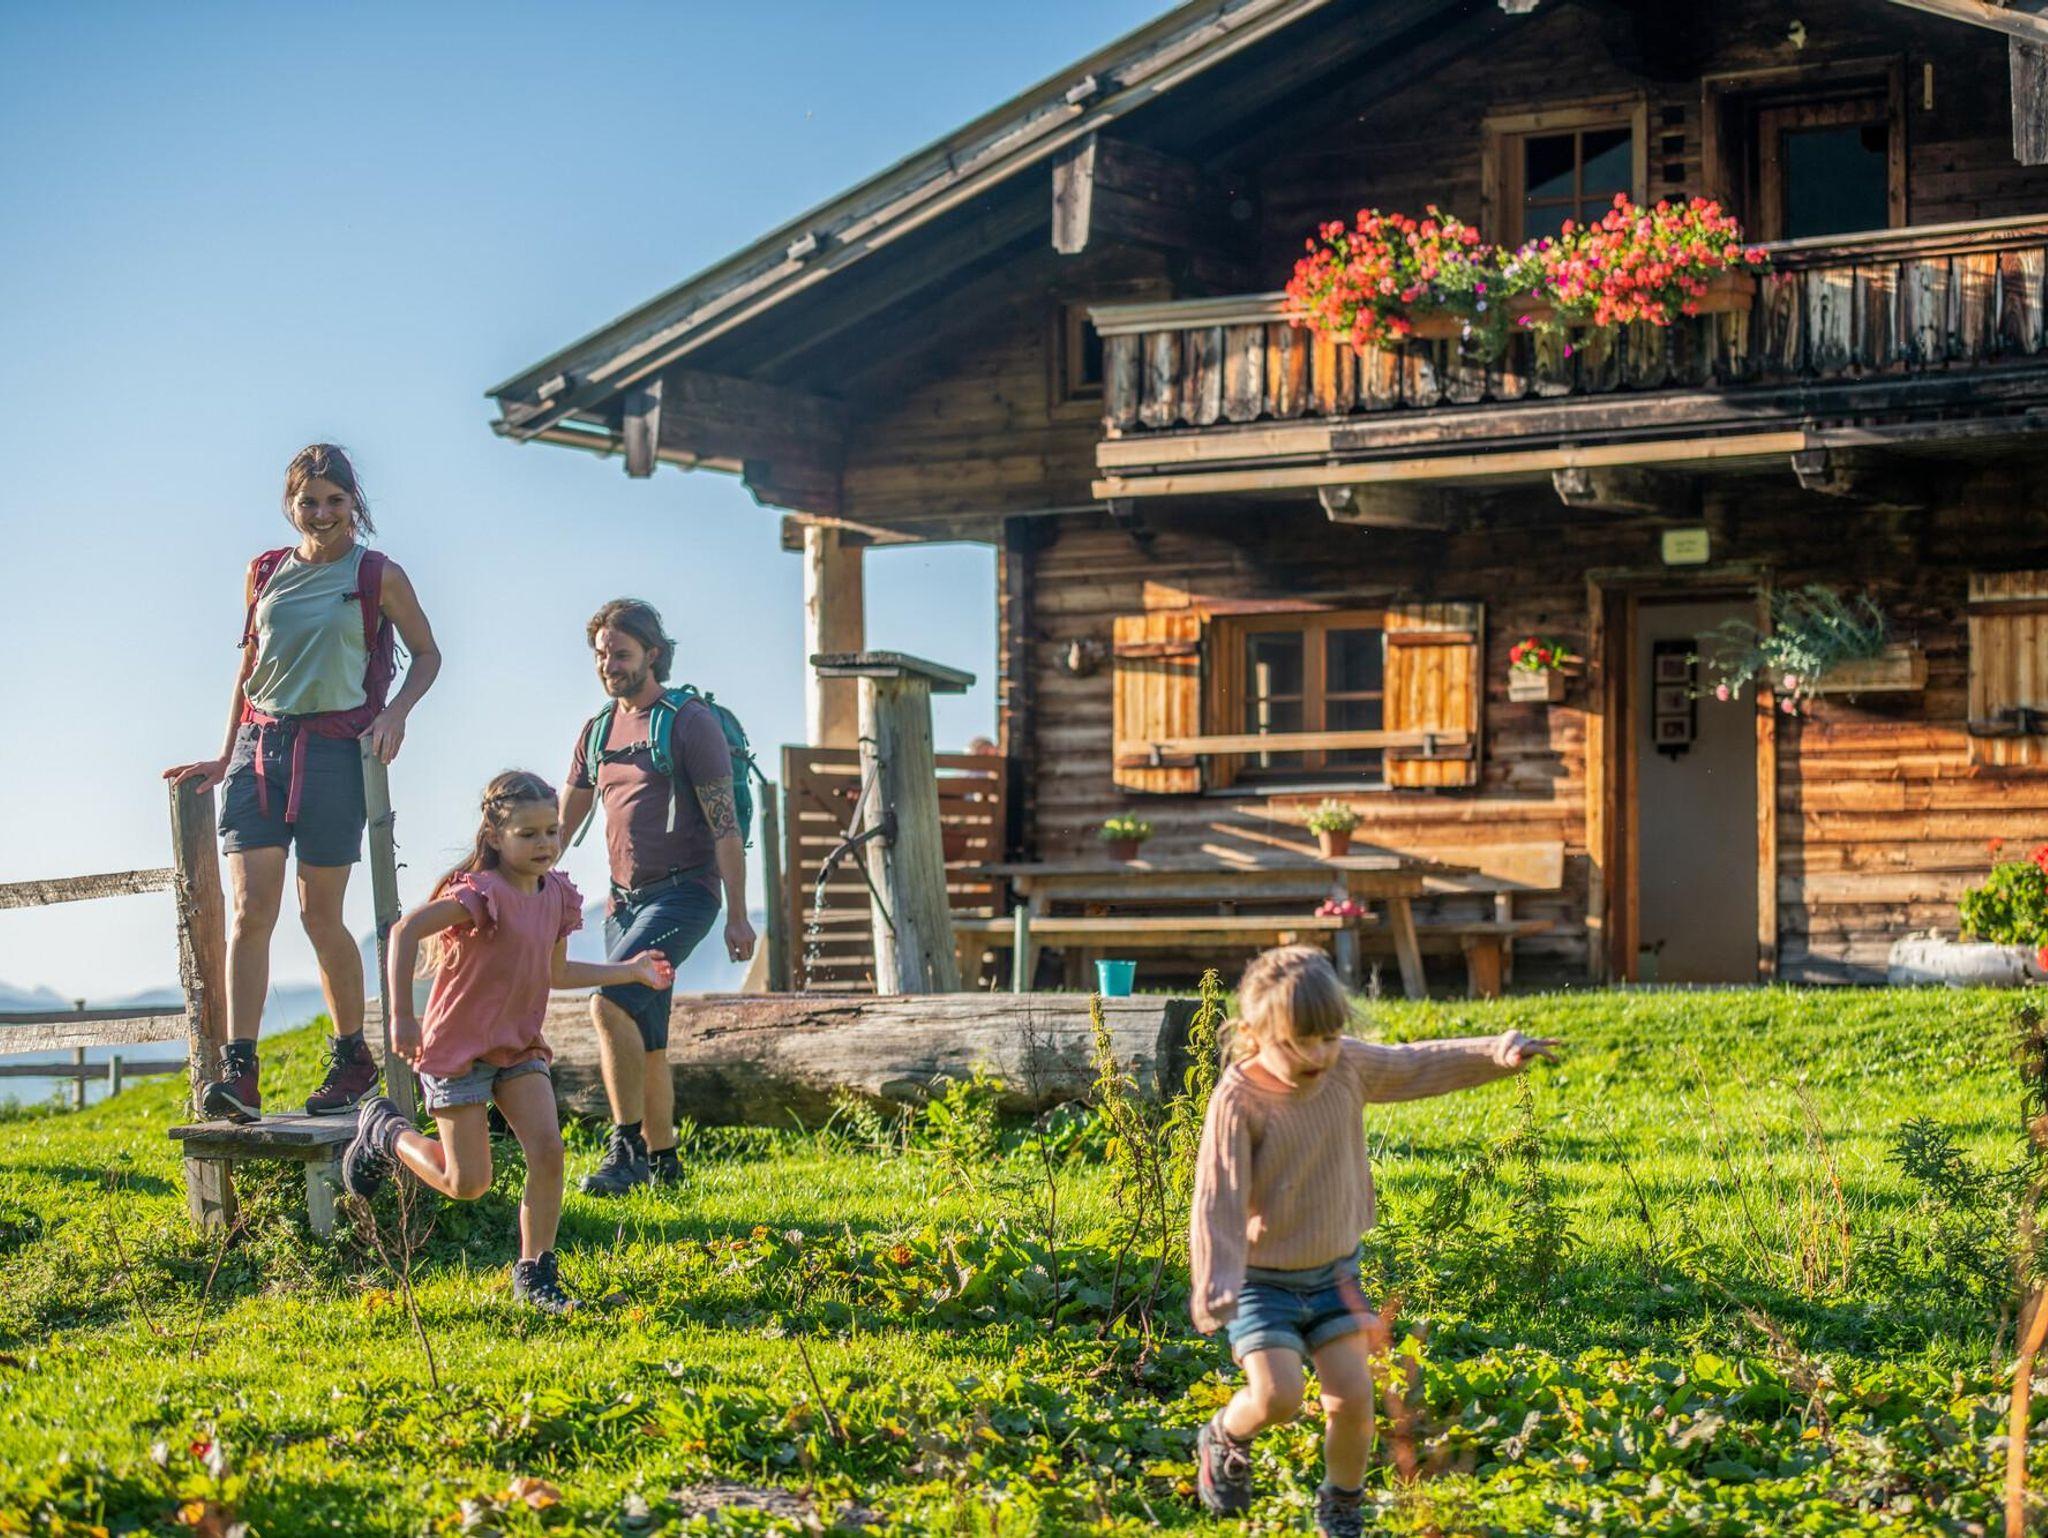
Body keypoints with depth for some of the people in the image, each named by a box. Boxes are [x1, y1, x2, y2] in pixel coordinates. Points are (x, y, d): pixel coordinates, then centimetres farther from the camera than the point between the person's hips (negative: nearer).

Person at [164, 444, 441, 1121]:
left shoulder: (379, 576, 2)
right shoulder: (264, 573, 12)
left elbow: (426, 654, 10)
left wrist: (395, 712, -7)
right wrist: (226, 756, 18)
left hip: (332, 752, -3)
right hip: (257, 746, 3)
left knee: (320, 914, 1)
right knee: (250, 909, -9)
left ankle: (352, 1058, 19)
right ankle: (238, 1073, -17)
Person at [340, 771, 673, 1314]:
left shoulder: (556, 894, 3)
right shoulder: (484, 892, -22)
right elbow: (405, 931, -32)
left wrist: (630, 970, 17)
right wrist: (402, 1018, -34)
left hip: (520, 1046, 6)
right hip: (459, 1047, -6)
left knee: (547, 1150, -12)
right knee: (467, 1183, -3)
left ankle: (535, 1274, 2)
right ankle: (385, 1131, 25)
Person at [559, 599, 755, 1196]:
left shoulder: (690, 721, -7)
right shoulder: (598, 730, 13)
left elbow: (724, 822, -10)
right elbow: (561, 822, 19)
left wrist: (737, 916, -14)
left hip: (683, 894, -7)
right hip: (625, 899, 7)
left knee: (610, 1003, -23)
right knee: (644, 1042, 9)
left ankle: (626, 1147, -18)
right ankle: (661, 1162, 19)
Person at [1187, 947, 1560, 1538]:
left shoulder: (1349, 1067, -6)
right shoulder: (1240, 1099, -22)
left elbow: (1419, 1066, 11)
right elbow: (1217, 1200, -25)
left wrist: (1495, 1051, 1)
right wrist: (1214, 1285, -34)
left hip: (1333, 1272, 5)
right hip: (1263, 1280, -5)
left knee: (1353, 1396, -3)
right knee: (1277, 1396, -18)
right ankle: (1224, 1438, 19)